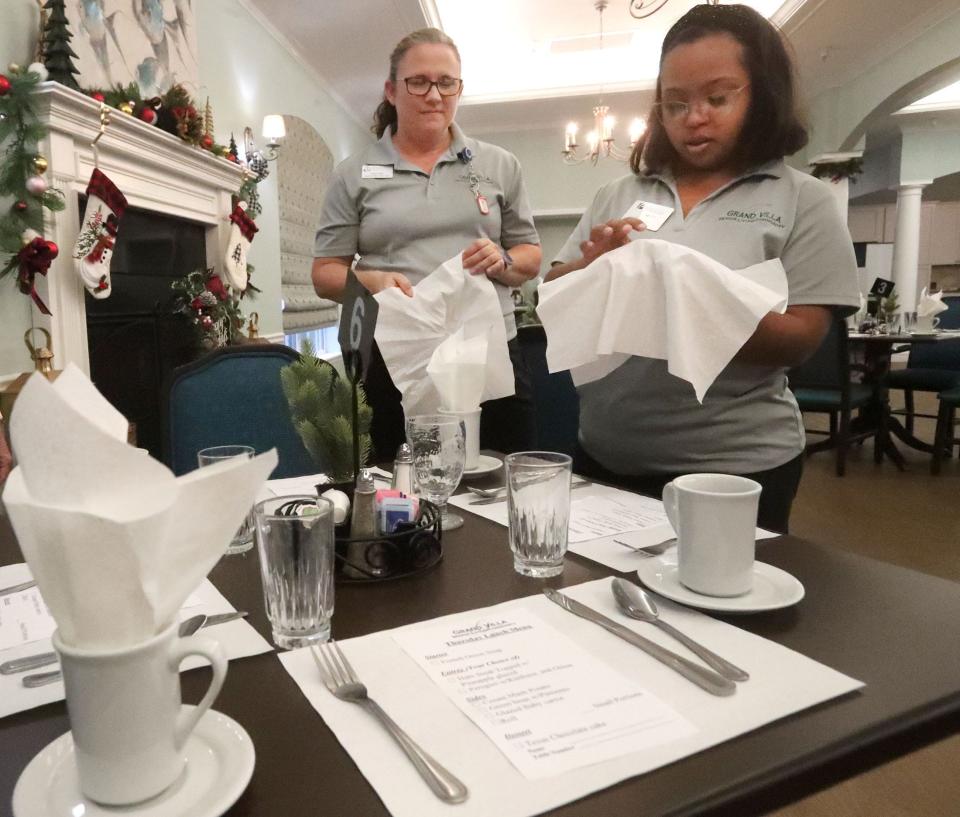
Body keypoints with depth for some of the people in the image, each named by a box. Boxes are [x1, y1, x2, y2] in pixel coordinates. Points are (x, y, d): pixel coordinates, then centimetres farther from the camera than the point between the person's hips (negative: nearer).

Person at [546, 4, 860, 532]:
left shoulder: (802, 199, -2)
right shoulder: (618, 196, 6)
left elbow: (799, 340, -9)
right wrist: (593, 265, -16)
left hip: (734, 469, -3)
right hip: (604, 459, 4)